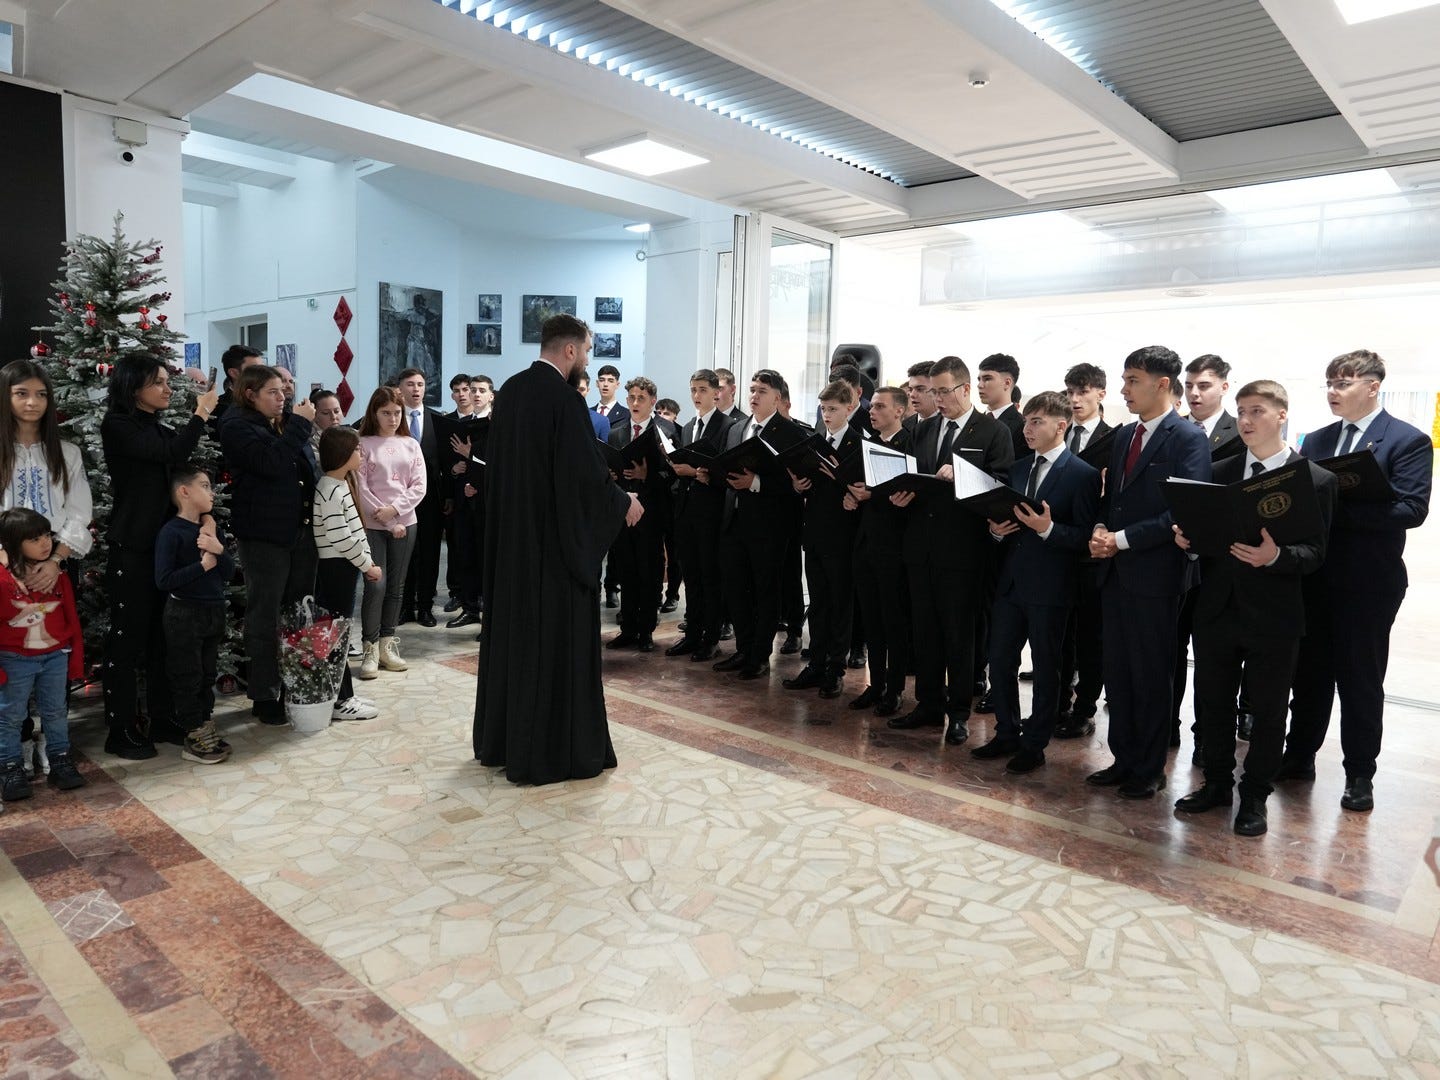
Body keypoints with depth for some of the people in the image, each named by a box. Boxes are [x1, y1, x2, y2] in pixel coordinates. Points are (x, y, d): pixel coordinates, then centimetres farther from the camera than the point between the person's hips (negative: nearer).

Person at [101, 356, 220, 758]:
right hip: (132, 548, -6)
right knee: (128, 636, 0)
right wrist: (200, 415, -8)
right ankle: (121, 729, 9)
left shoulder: (160, 429, 14)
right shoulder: (117, 427, -6)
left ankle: (163, 717, 20)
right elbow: (171, 453, -20)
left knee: (164, 635, 10)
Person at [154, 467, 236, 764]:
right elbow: (163, 580, -20)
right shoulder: (171, 532, -14)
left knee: (207, 675, 15)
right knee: (188, 678, 3)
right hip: (184, 614, -7)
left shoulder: (211, 528, 7)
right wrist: (204, 564, -18)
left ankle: (206, 731, 26)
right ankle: (193, 740, 13)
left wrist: (219, 550, -14)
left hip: (214, 611, 7)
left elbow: (229, 572, 3)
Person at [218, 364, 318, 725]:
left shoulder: (284, 424, 15)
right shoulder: (237, 426, -6)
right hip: (265, 534, -7)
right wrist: (299, 424, -16)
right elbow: (270, 463, -22)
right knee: (266, 617, 1)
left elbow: (308, 467, 21)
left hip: (301, 529, 7)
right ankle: (264, 696, 9)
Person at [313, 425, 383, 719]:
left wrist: (367, 562, 13)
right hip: (336, 567, -10)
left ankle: (344, 693, 23)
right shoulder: (329, 490, -18)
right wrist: (368, 565, -13)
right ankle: (339, 702, 4)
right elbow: (341, 538, -21)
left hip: (346, 566, 10)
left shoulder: (342, 485, 13)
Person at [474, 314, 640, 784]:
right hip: (555, 537, -8)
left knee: (512, 630, 16)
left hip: (510, 532, 9)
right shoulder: (565, 398, -17)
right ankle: (551, 751, 9)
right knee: (556, 639, 0)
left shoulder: (510, 390, 7)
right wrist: (624, 503, -1)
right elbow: (586, 470, -18)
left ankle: (500, 739, 28)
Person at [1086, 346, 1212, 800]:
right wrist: (1100, 530, -3)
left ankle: (1149, 769, 20)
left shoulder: (1188, 439, -10)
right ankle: (1124, 760, 26)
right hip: (1115, 571, 7)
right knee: (1117, 672, 13)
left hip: (1154, 574, -7)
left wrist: (1122, 539, -17)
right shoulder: (1124, 436, 14)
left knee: (1151, 676, 6)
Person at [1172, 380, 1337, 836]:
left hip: (1273, 616, -3)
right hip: (1216, 608, 4)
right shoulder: (1218, 472, 7)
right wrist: (1187, 537, -12)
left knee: (1267, 712, 9)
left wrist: (1276, 556, -28)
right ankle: (1216, 783, 32)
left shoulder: (1317, 479, -4)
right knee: (1212, 703, 13)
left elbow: (1314, 554, -8)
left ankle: (1254, 796, 26)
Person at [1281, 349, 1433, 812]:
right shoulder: (1315, 442, 10)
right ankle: (1299, 757, 28)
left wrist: (1336, 507, -24)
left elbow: (1412, 509, -16)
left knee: (1361, 680, 6)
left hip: (1368, 582, -4)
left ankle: (1360, 775, 20)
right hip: (1313, 578, 5)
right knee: (1309, 672, 14)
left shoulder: (1408, 441, -5)